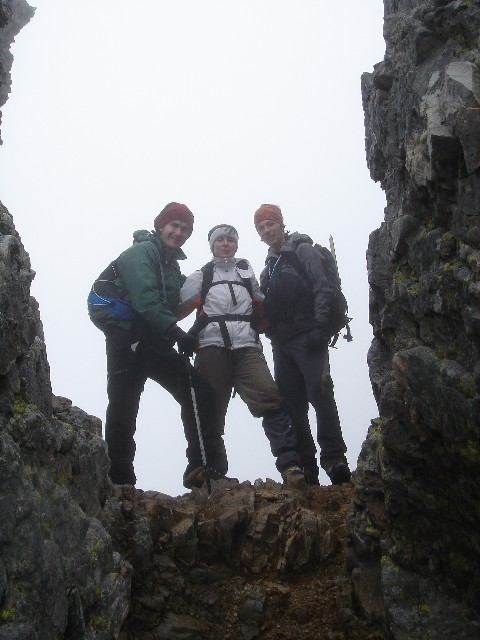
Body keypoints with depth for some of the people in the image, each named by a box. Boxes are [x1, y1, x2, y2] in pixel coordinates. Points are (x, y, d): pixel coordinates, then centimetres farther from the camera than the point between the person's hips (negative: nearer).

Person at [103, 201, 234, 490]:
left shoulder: (172, 266, 21)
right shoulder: (140, 252, -5)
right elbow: (144, 298, -20)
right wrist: (175, 331, -27)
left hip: (158, 345, 8)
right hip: (129, 342, -8)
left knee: (201, 393, -2)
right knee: (123, 411, -6)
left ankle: (205, 468, -1)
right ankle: (120, 482, 0)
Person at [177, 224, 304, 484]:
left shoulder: (247, 273, 27)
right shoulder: (201, 276, 21)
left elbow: (261, 307, 31)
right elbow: (178, 308, 11)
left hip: (246, 347, 1)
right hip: (212, 348, 0)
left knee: (271, 398, -18)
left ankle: (290, 463, -22)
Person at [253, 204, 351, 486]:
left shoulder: (302, 250, 4)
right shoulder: (269, 267, 24)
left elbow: (323, 288, -8)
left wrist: (319, 326, -18)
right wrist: (271, 336, 8)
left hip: (307, 337, -7)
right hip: (281, 343, 7)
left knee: (319, 393, -17)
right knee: (291, 402, 2)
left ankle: (334, 457, -14)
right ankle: (306, 467, 4)